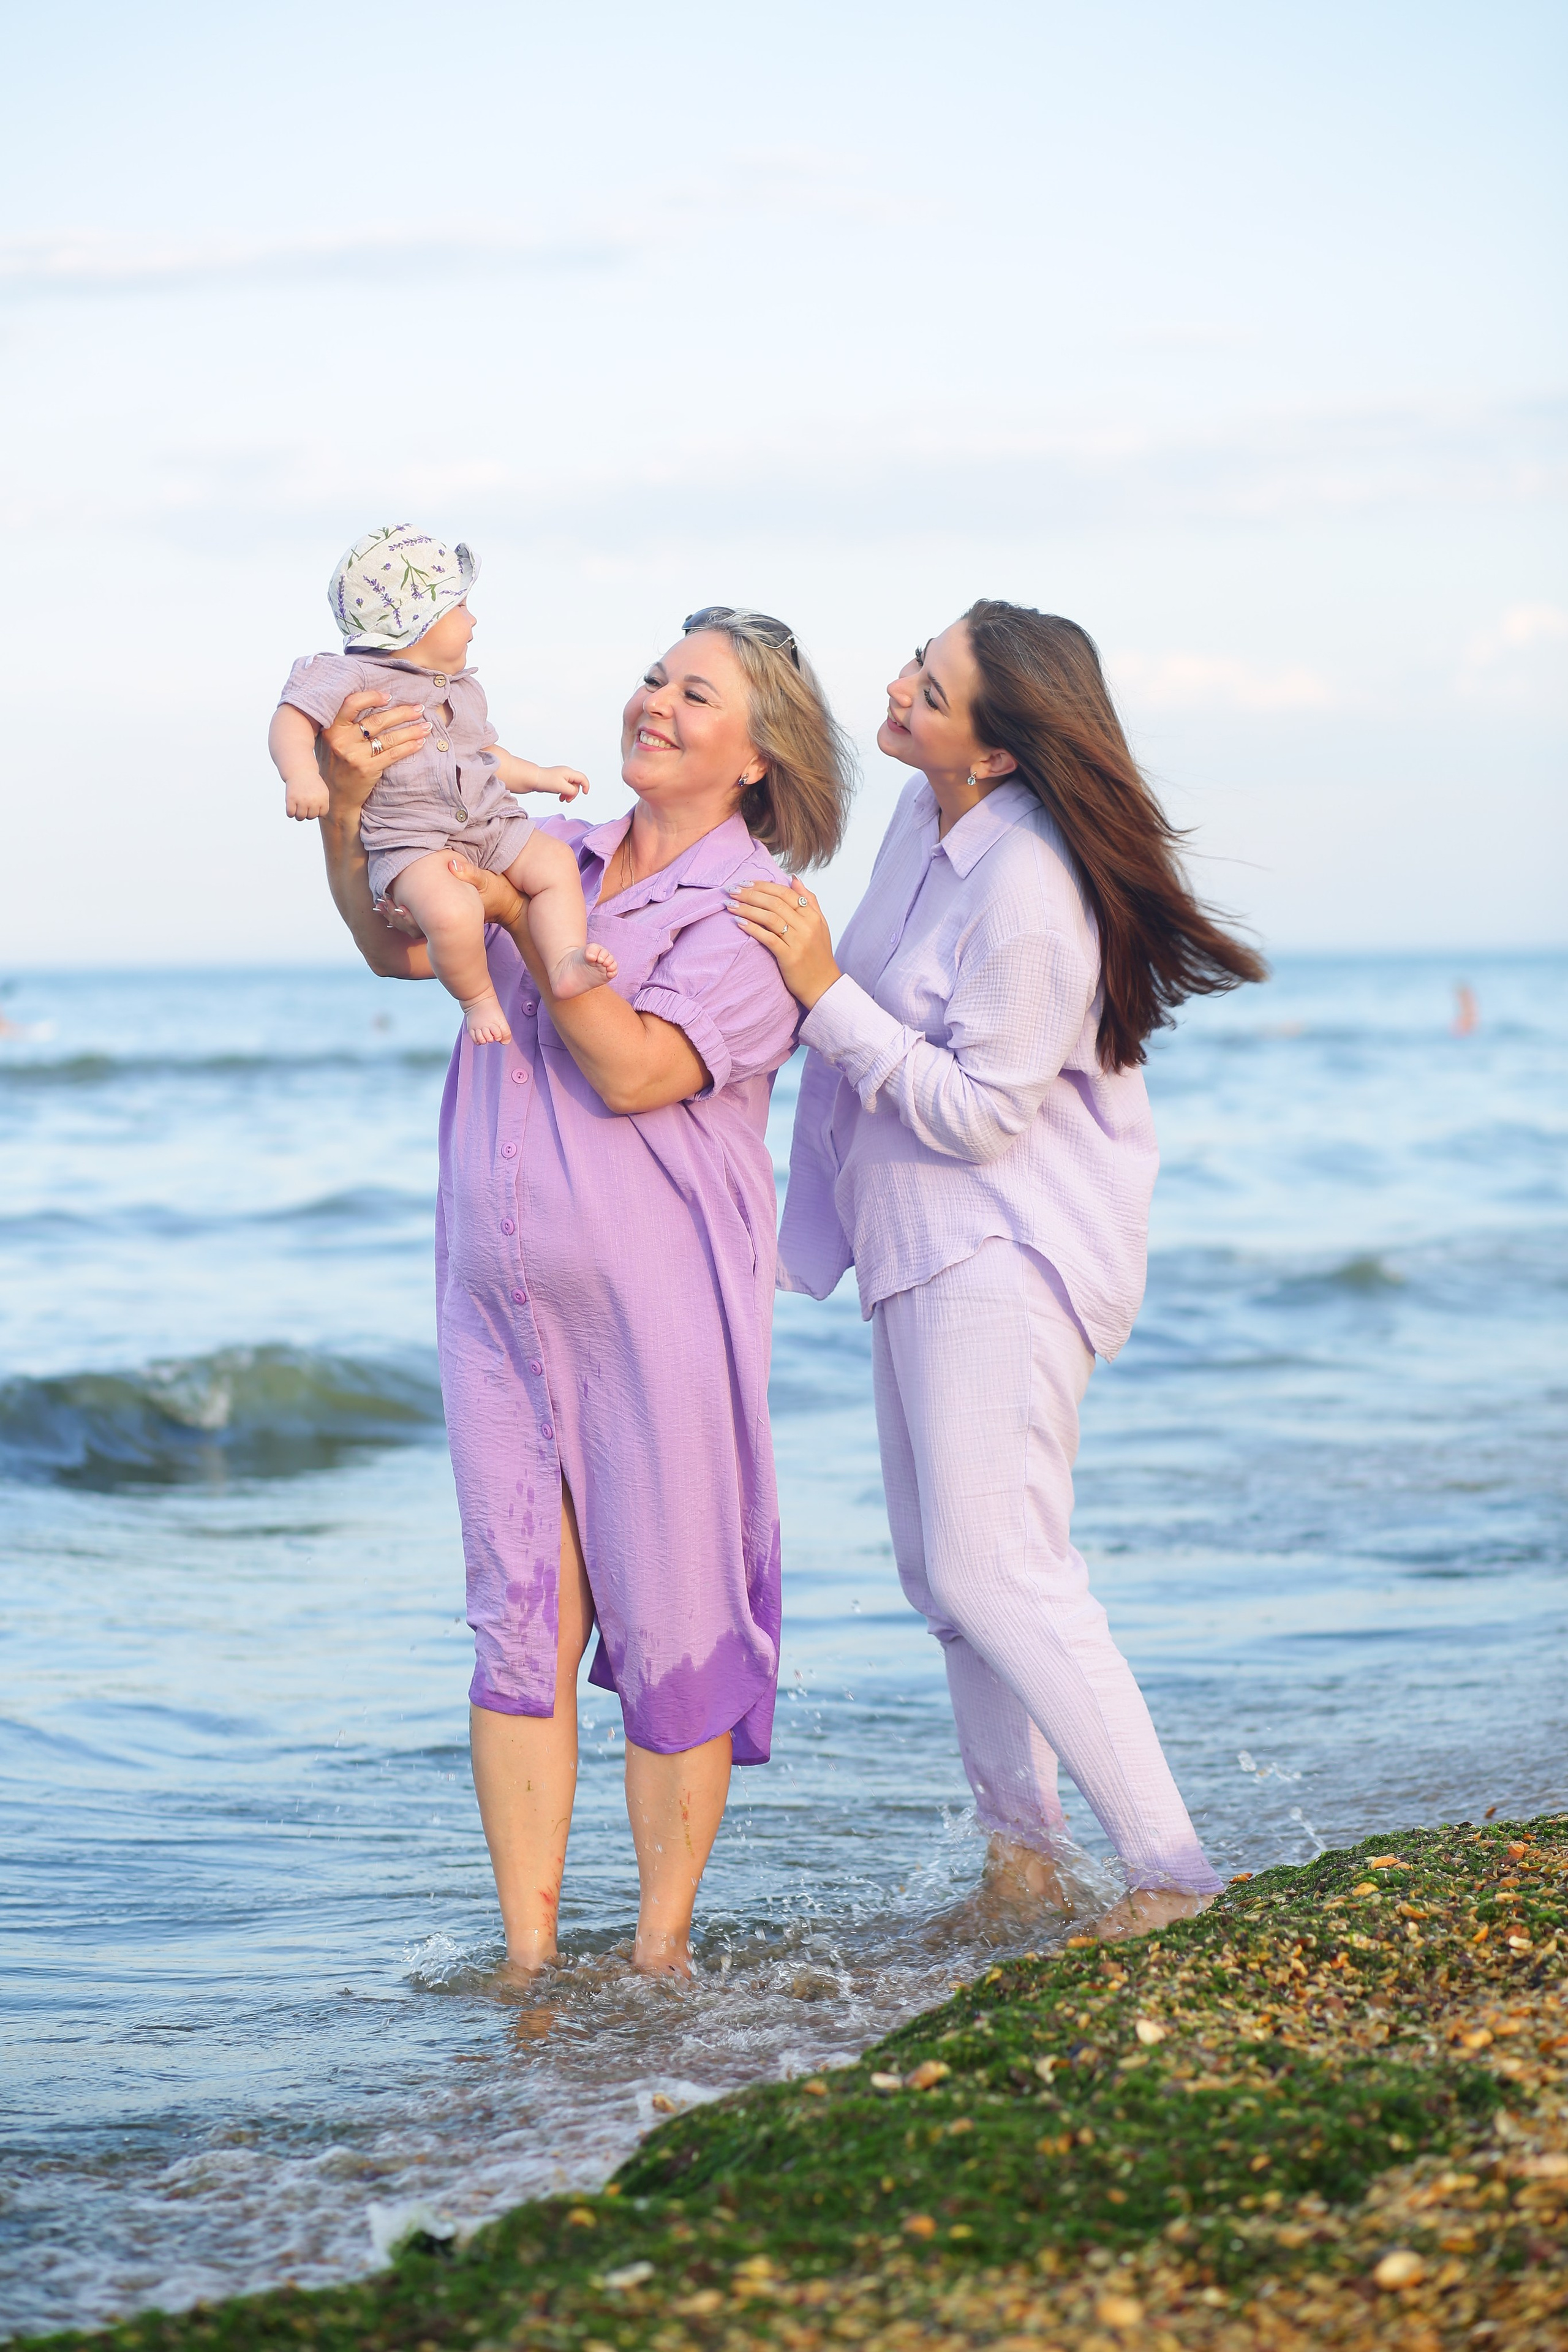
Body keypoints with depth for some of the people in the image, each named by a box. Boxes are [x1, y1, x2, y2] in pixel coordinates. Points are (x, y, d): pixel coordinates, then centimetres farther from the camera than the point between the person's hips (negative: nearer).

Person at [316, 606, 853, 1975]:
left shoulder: (757, 914, -5)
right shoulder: (550, 855, 12)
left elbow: (635, 1070, -16)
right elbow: (395, 948, 15)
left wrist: (528, 922, -17)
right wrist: (349, 806, 0)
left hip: (658, 1309, -5)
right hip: (500, 1298, 5)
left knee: (670, 1628, 1)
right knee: (522, 1623, 4)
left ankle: (662, 1953, 12)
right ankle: (527, 1962, 9)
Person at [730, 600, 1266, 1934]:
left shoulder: (1030, 886, -25)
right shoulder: (928, 817, 4)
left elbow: (978, 1109, -22)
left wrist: (824, 992, -23)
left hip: (1005, 1257, -10)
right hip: (924, 1244, 10)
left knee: (993, 1571, -13)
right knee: (942, 1565, 14)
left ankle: (1175, 1877, -8)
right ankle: (1022, 1849, 27)